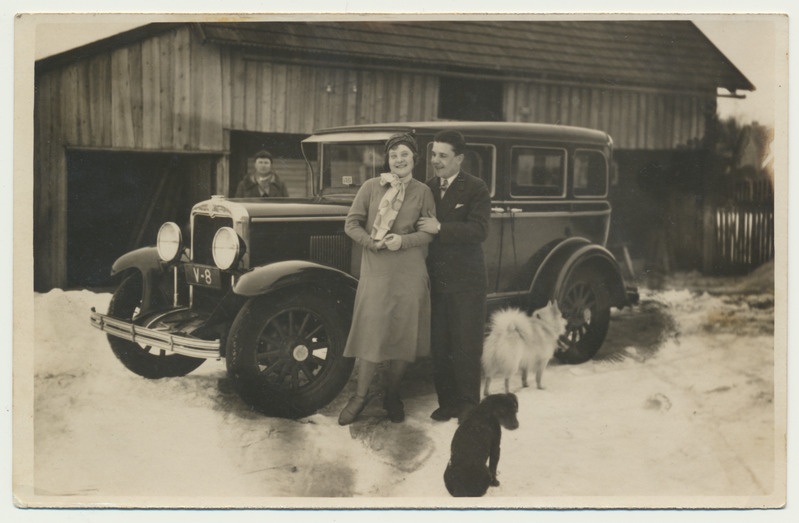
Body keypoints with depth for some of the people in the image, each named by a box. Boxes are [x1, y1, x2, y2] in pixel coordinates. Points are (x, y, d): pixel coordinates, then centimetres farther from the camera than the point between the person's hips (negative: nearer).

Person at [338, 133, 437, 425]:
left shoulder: (423, 191, 4)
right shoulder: (371, 187, 5)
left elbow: (431, 232, 1)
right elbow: (352, 224, 4)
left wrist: (403, 240, -14)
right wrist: (372, 241, -12)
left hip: (410, 273, 1)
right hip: (375, 270, -1)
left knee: (403, 334, 6)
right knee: (371, 332, -3)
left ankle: (392, 396, 22)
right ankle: (360, 396, 11)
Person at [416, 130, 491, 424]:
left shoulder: (476, 189, -6)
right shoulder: (427, 188, 9)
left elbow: (479, 230, -18)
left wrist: (440, 228, -23)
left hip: (466, 280, -4)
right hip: (435, 278, 5)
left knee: (466, 344, 2)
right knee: (439, 344, 8)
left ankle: (469, 404, 15)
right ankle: (447, 402, 20)